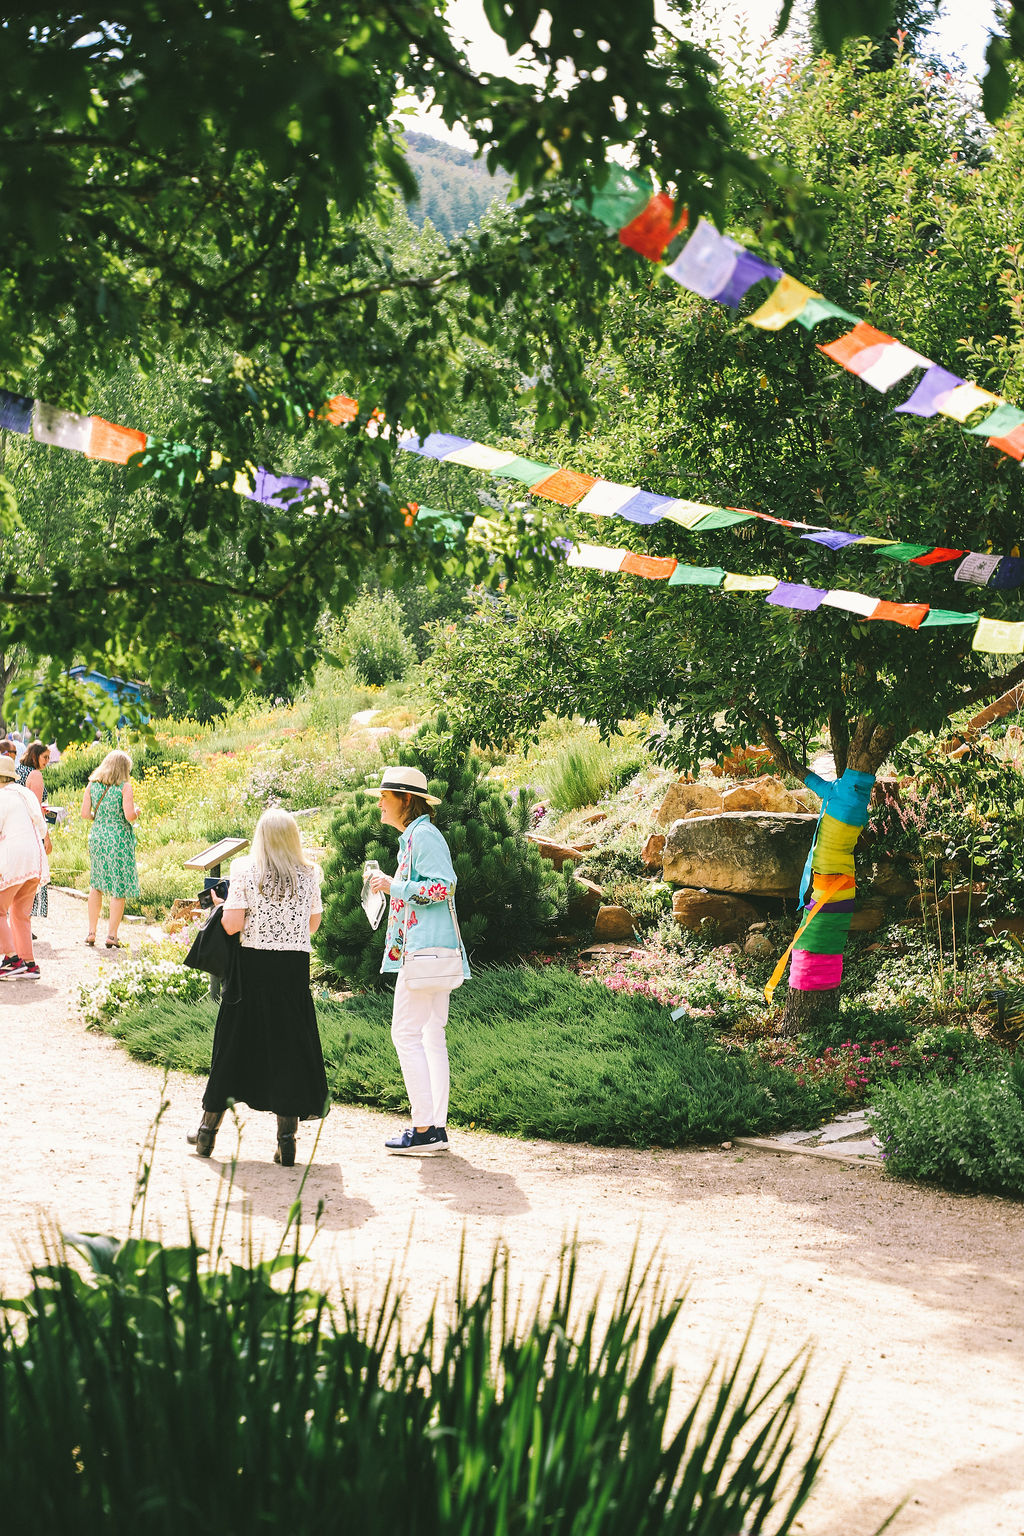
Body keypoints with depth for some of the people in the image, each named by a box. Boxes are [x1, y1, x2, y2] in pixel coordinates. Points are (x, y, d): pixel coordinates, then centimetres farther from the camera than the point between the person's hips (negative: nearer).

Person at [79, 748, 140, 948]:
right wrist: (136, 813, 4)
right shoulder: (125, 787, -10)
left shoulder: (92, 785, 3)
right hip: (119, 839, -5)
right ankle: (112, 935, 1)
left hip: (96, 836, 5)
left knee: (96, 886, 18)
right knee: (119, 888, 4)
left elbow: (85, 814, 1)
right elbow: (129, 815, -18)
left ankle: (91, 932, 19)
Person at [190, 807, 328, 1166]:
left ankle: (208, 1130, 21)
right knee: (289, 1048, 6)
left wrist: (219, 903, 8)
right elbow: (313, 925, 10)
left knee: (235, 1045, 10)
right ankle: (286, 1139, 3)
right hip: (294, 967, 1)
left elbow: (232, 924, -11)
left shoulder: (244, 870, -5)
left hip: (252, 963, -1)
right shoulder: (309, 874, 3)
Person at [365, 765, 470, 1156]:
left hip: (425, 949, -11)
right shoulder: (414, 837, 20)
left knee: (407, 1034, -10)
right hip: (431, 949, 11)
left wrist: (394, 886, -15)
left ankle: (424, 1129, -10)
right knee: (431, 1036, 9)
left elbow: (443, 885, -19)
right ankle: (437, 1127, 10)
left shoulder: (423, 835, -11)